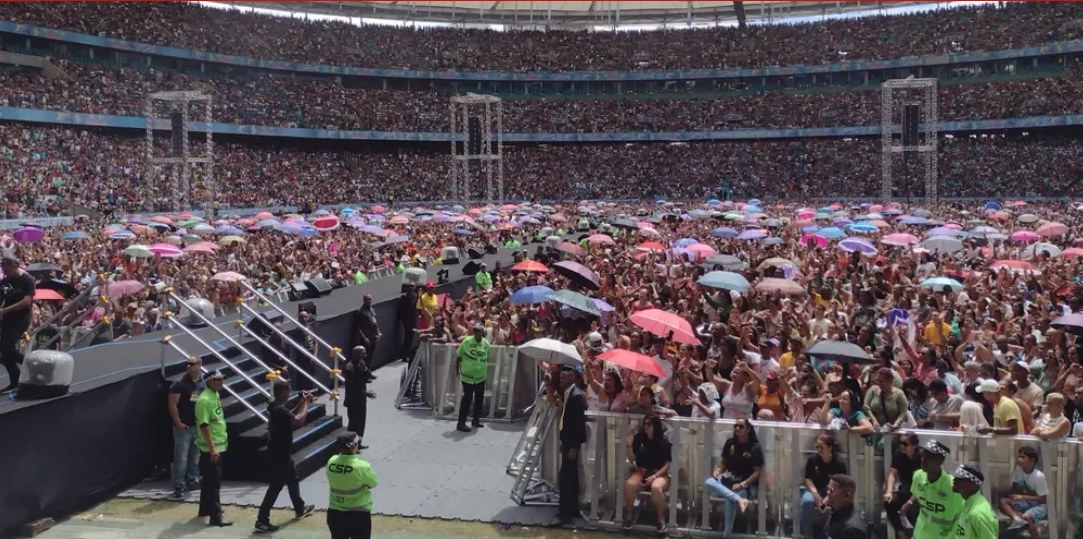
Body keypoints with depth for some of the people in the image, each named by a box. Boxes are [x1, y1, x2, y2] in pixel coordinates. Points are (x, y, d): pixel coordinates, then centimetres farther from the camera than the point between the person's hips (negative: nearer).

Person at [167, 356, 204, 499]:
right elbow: (172, 405, -11)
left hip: (199, 427, 5)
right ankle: (178, 487, -1)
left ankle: (193, 481, 27)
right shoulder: (179, 384, -9)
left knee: (196, 457, 14)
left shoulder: (204, 384, 7)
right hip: (184, 427, -5)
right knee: (181, 458, -5)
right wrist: (178, 423, -14)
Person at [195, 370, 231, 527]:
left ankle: (205, 509, 30)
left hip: (218, 445, 9)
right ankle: (216, 516, -3)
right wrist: (212, 448, -25)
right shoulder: (205, 400, -21)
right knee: (213, 482, -6)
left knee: (209, 480, 18)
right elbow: (204, 426, -23)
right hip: (210, 447, -9)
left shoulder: (216, 395, 8)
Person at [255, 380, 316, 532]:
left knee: (293, 479, 25)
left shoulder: (275, 407, 4)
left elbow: (290, 417, 18)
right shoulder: (279, 410, -27)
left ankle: (300, 509, 41)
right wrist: (306, 403, -21)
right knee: (276, 486, -3)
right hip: (278, 455, -10)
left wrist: (301, 403, 7)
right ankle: (262, 521, 1)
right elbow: (299, 421, -34)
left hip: (281, 454, 10)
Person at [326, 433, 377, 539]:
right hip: (358, 515, -5)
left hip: (334, 513, 5)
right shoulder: (362, 466, -22)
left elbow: (333, 482, 5)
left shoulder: (331, 462, -7)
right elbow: (373, 484, -7)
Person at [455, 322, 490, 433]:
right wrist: (457, 370, 2)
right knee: (467, 398, -5)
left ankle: (476, 420, 28)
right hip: (468, 376, -5)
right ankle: (461, 423, 0)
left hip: (481, 376, 5)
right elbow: (458, 356, -1)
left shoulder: (486, 343, 1)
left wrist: (486, 372, 18)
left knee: (480, 398, 12)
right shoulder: (467, 341, -11)